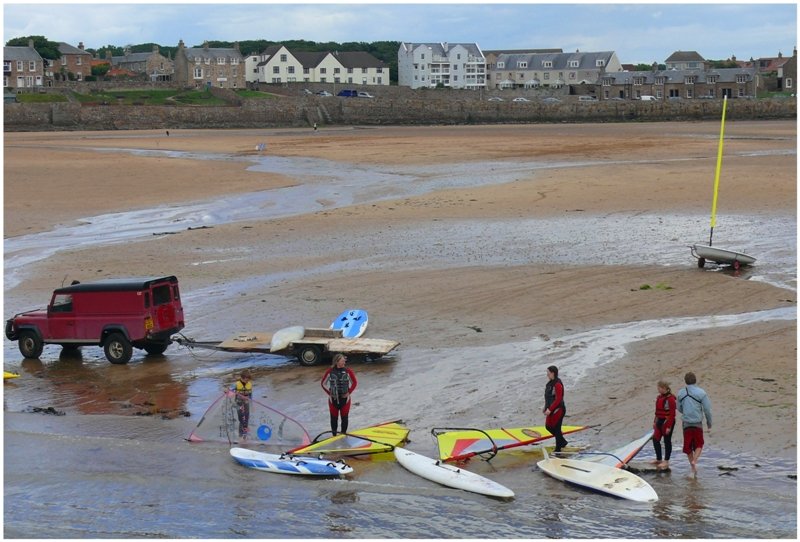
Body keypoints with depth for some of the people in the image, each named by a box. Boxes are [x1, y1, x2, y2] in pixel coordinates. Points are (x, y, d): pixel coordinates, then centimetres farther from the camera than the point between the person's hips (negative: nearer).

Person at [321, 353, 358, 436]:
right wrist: (329, 393, -2)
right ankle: (334, 434, 21)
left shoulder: (348, 371, -7)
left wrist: (349, 392, -1)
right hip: (333, 398, 0)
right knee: (334, 417, 7)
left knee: (345, 417, 6)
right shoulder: (330, 371, -9)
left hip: (344, 398, 0)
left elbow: (354, 383, 4)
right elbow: (323, 383, 2)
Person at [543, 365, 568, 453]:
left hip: (558, 410, -10)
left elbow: (558, 399, -24)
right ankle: (562, 441, 31)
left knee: (556, 429, 1)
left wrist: (550, 409, -24)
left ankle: (558, 449, 13)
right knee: (548, 426, 16)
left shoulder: (557, 384, -21)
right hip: (551, 409, 10)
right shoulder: (550, 383, 9)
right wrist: (545, 407, 14)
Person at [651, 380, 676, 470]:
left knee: (667, 441, 2)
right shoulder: (659, 397, 9)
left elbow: (672, 414, -19)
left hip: (667, 422, -9)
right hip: (660, 421, 9)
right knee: (655, 439, 11)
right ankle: (658, 459, 24)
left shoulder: (670, 399, -18)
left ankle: (666, 461, 10)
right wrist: (655, 422, 18)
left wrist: (669, 426, -20)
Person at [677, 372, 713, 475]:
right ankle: (694, 461, -9)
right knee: (699, 445, 13)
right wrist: (709, 425, 2)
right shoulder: (701, 393, -8)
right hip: (697, 424, -2)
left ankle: (692, 467, 19)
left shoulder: (681, 393, 1)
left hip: (686, 423, 2)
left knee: (688, 446, 14)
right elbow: (707, 410, -7)